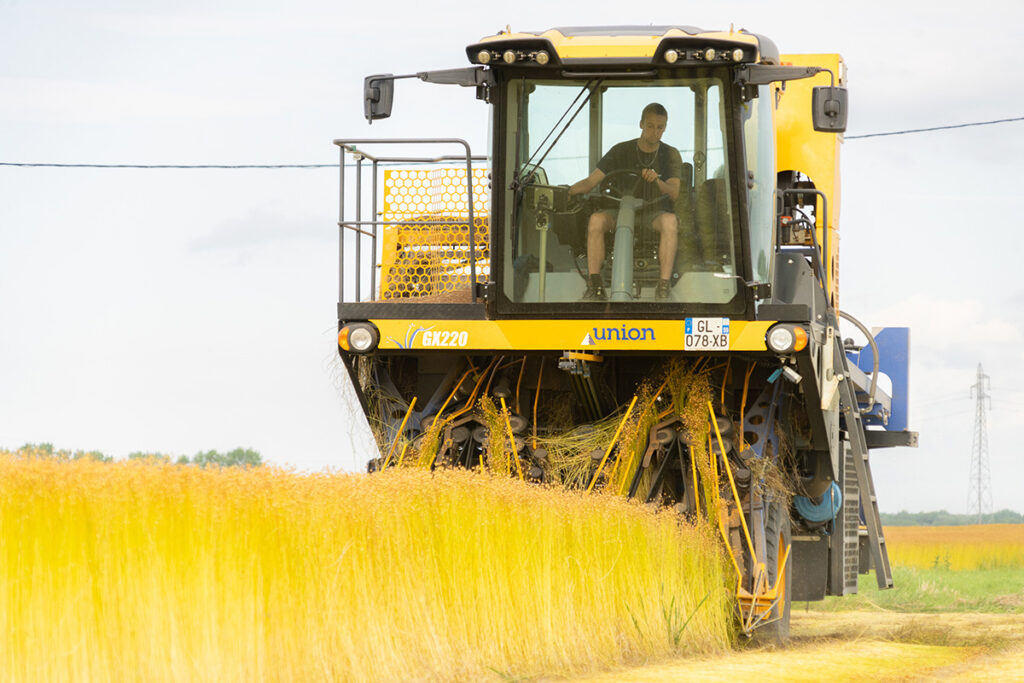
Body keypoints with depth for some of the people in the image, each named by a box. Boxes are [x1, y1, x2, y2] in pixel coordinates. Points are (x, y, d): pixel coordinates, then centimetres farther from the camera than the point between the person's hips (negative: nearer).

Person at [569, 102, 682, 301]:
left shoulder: (671, 155, 6)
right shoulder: (621, 151, 5)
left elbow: (674, 193, -6)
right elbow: (591, 181, -1)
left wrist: (657, 181, -28)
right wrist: (567, 192, -21)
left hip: (655, 212, -1)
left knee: (670, 221, -38)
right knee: (596, 219, -32)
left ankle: (664, 286, -38)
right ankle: (594, 284, -33)